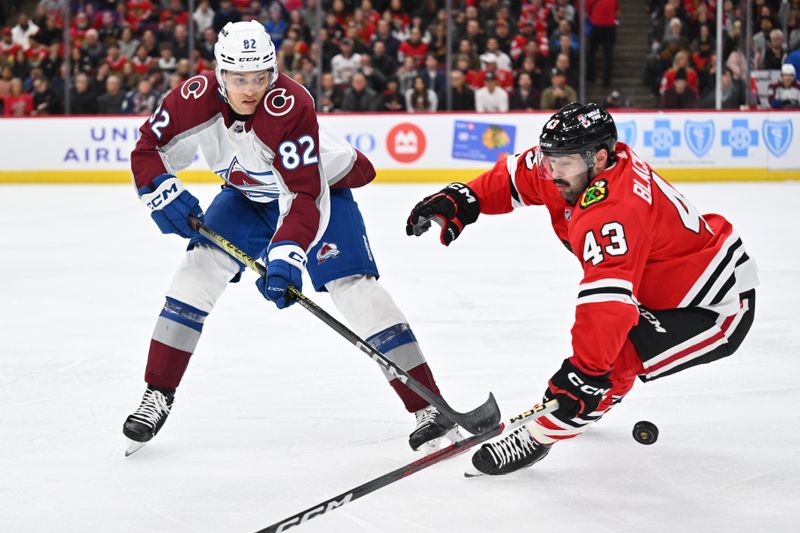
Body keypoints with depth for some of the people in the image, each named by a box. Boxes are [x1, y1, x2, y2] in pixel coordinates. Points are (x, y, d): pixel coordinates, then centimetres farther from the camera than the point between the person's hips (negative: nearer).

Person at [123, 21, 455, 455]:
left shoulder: (290, 106, -37)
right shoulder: (197, 98, -24)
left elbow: (305, 197, -40)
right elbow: (148, 152, -9)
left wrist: (285, 256, -52)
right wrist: (165, 195, -27)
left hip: (322, 186, -4)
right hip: (247, 195, 5)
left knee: (353, 285, -18)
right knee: (200, 266, -13)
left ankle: (429, 408, -17)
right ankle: (157, 396, -2)